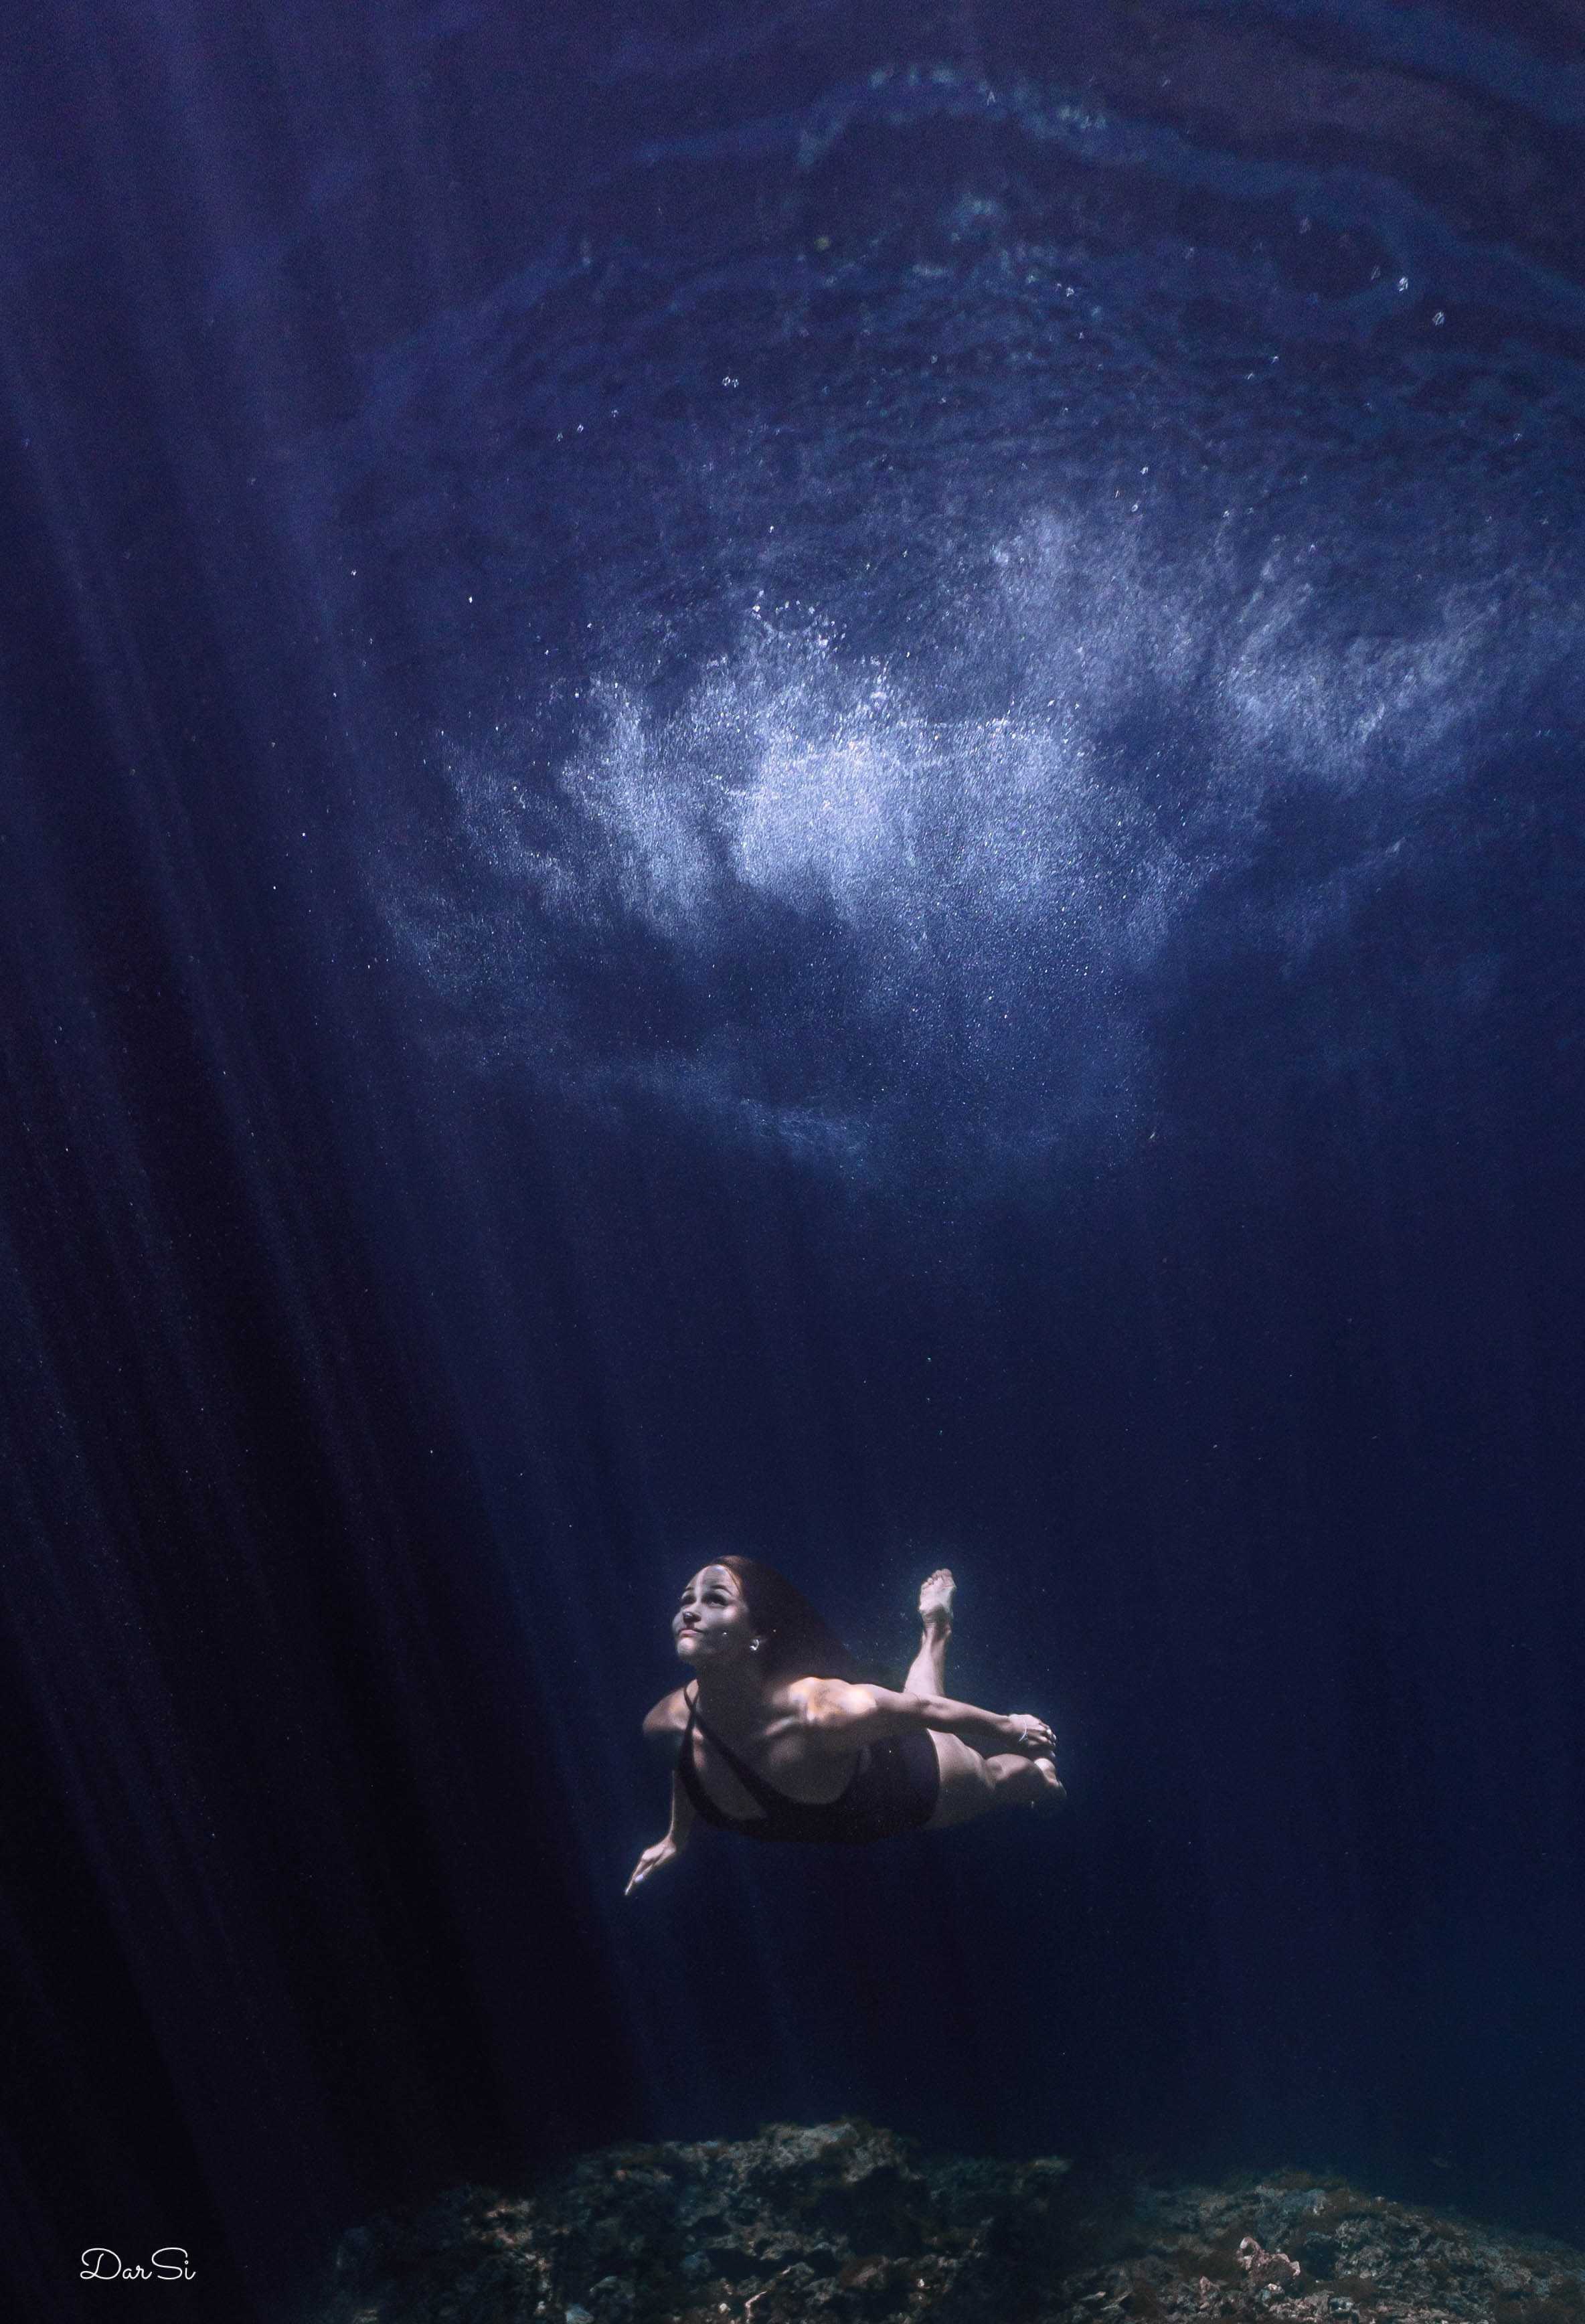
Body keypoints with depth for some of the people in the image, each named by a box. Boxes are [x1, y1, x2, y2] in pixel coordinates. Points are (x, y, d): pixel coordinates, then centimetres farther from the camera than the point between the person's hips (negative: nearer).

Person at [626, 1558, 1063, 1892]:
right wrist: (678, 1837, 7)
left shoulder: (821, 1711, -48)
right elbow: (685, 1757, -5)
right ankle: (934, 1628, 56)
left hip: (921, 1775, -4)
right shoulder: (669, 1722, -32)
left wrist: (1010, 1728, -14)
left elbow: (922, 1707, -30)